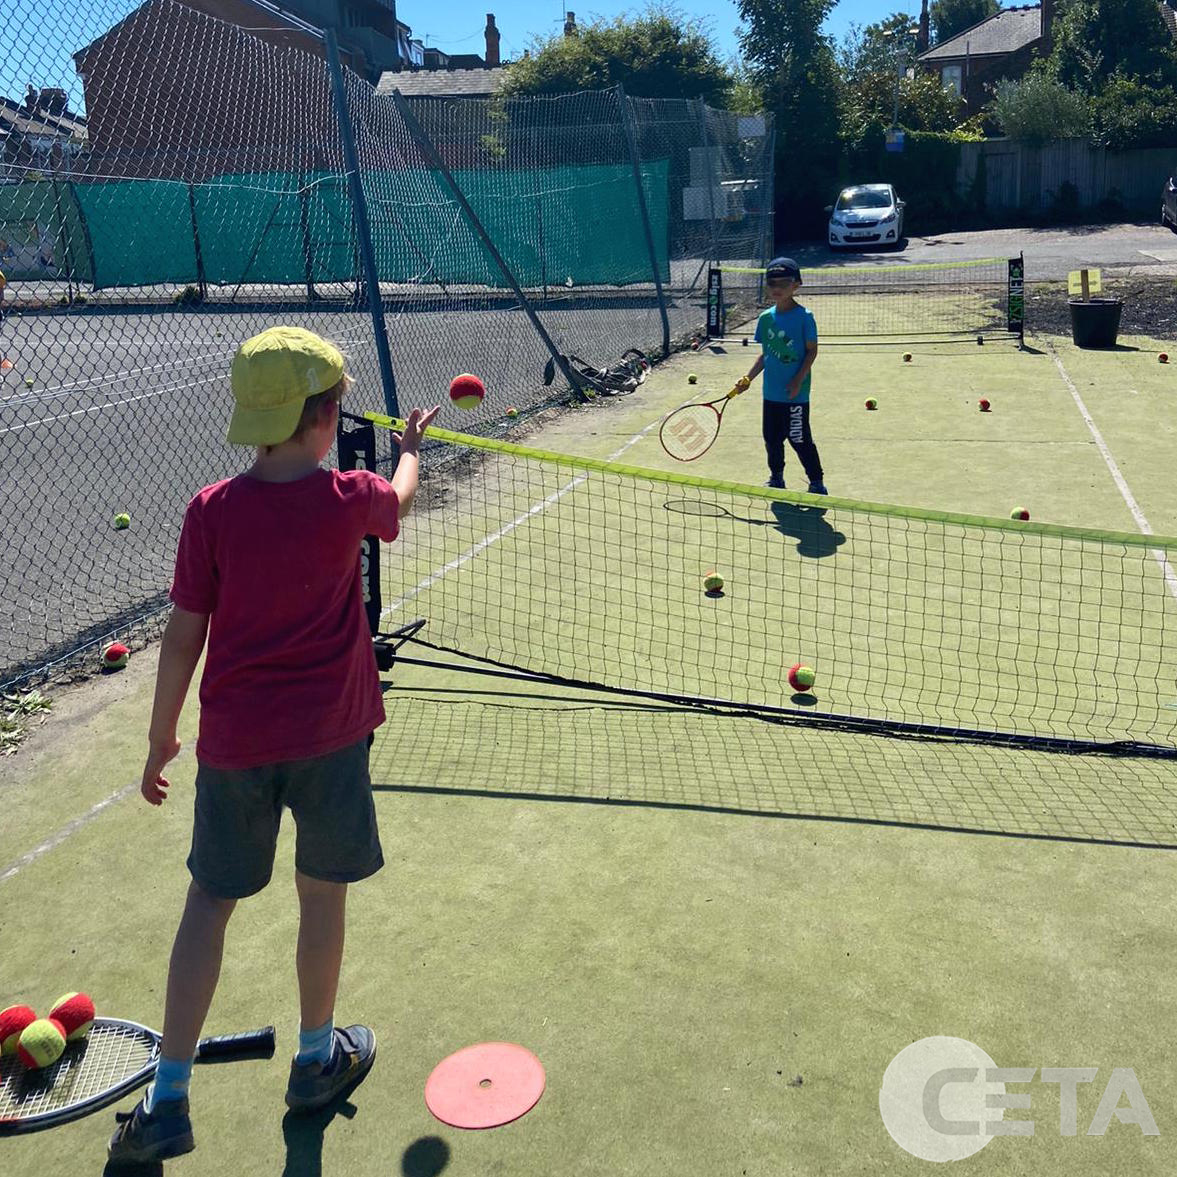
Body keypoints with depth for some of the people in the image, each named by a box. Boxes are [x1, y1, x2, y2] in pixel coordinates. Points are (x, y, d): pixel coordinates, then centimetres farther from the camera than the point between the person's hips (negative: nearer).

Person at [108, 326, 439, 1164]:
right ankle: (317, 1057, 34)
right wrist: (411, 448, 37)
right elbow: (400, 502, 16)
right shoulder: (348, 498, -9)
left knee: (210, 900, 13)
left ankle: (169, 1101, 19)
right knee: (321, 894, 15)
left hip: (233, 739, 1)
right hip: (328, 733, -1)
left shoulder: (211, 511, -8)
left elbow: (184, 634, -4)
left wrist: (162, 736, 8)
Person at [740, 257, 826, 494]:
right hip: (771, 392, 6)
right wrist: (748, 378, 5)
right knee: (772, 439, 15)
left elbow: (812, 351, -8)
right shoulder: (765, 318, 5)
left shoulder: (804, 317, -10)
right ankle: (776, 478, 33)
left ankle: (817, 483, 11)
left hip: (795, 394, -6)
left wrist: (798, 380, -17)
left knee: (800, 439, -1)